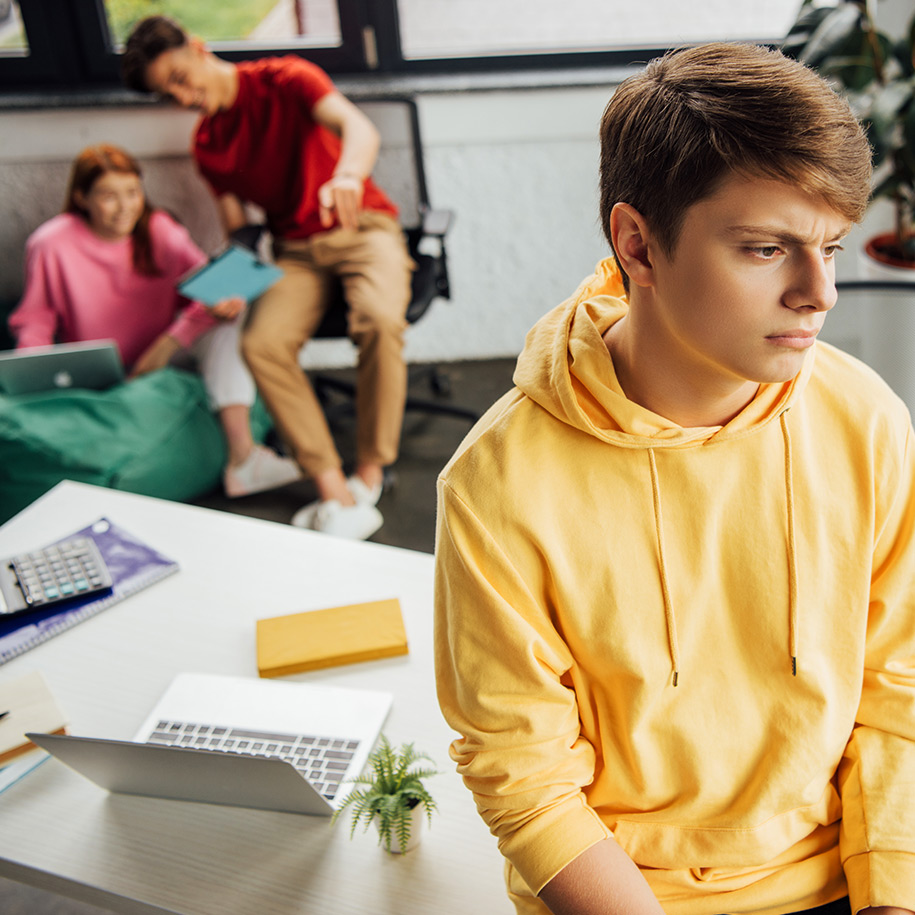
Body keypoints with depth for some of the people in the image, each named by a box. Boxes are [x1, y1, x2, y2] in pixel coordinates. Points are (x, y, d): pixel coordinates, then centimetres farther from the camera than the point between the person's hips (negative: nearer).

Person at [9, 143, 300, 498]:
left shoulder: (161, 232, -5)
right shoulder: (50, 246, -9)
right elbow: (34, 320, 0)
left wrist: (171, 341, -25)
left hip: (162, 359, 1)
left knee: (225, 312, -23)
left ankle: (242, 456, -33)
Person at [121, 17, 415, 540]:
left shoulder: (285, 80, -8)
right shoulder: (208, 145, 8)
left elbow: (359, 128, -26)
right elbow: (237, 229, 9)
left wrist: (347, 176, -50)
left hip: (363, 228, -4)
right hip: (296, 249, 4)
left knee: (380, 320, -36)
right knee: (262, 343, -26)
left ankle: (370, 472, -20)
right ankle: (335, 492, -25)